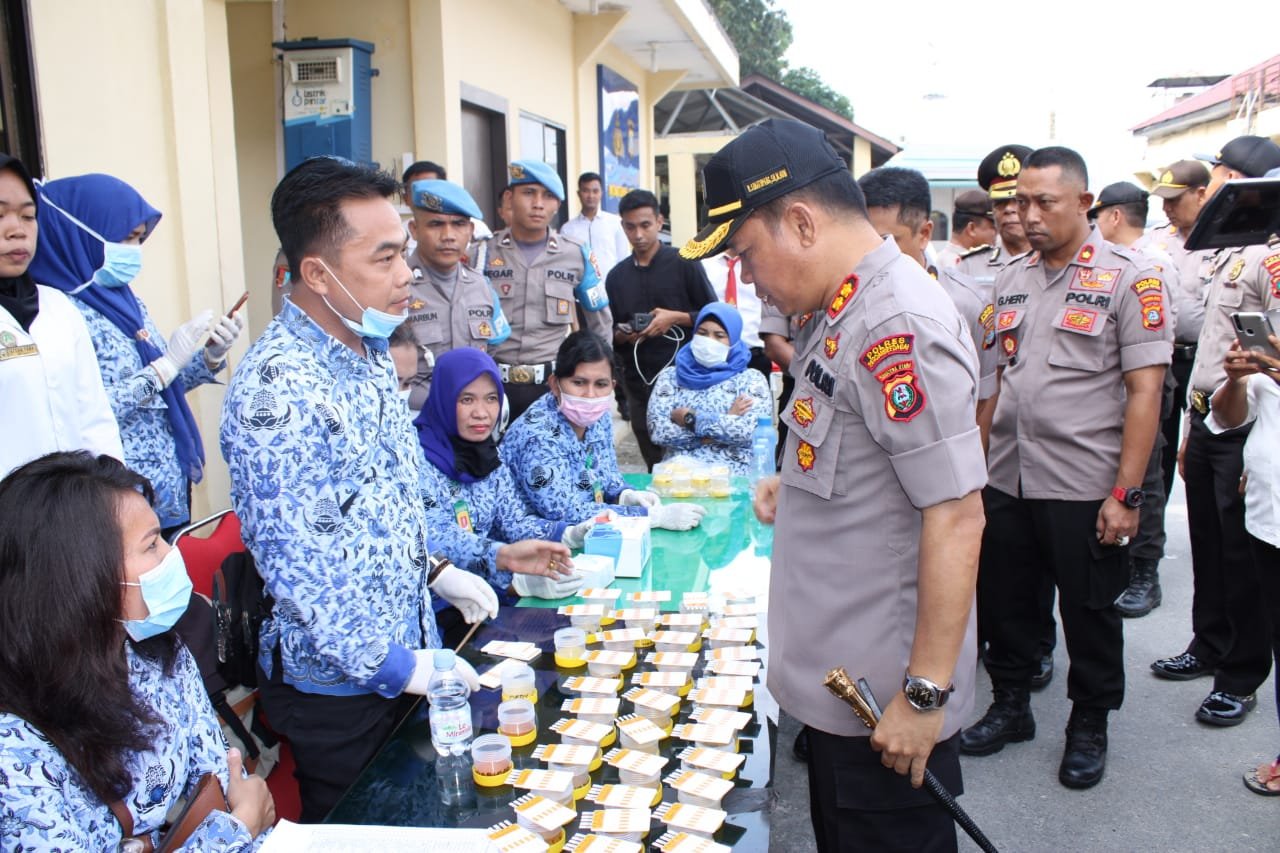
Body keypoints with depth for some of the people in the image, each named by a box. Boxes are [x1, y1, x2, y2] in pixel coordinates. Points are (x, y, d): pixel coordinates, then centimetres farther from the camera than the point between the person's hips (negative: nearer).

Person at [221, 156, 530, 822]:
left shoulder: (368, 351, 4)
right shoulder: (278, 388, -26)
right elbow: (293, 559, -26)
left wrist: (432, 572, 9)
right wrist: (389, 665, -19)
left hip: (405, 651, 8)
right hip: (339, 683, -8)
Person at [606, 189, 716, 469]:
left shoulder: (683, 263, 1)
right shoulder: (616, 276, 12)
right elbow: (612, 333, 18)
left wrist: (676, 318, -14)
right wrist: (622, 336, -4)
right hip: (639, 384, 4)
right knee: (655, 465, 9)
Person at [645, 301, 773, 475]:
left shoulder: (751, 379, 7)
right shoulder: (670, 376, 12)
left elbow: (749, 431, -9)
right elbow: (658, 431, -2)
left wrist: (690, 419, -4)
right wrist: (727, 422, -4)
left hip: (733, 476, -2)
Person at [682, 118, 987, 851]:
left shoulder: (898, 329, -23)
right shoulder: (846, 310, 7)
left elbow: (956, 515, -25)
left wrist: (926, 693, -22)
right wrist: (798, 484, 6)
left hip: (886, 700, -9)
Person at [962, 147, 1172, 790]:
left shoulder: (1127, 277, -7)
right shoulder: (1011, 279, 9)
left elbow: (1145, 388, -12)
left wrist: (1126, 493, -16)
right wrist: (981, 464, 10)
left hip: (1084, 488, -5)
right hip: (1006, 482, 5)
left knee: (1089, 615, 10)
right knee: (1004, 602, 15)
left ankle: (1089, 726, 30)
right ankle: (1010, 706, 35)